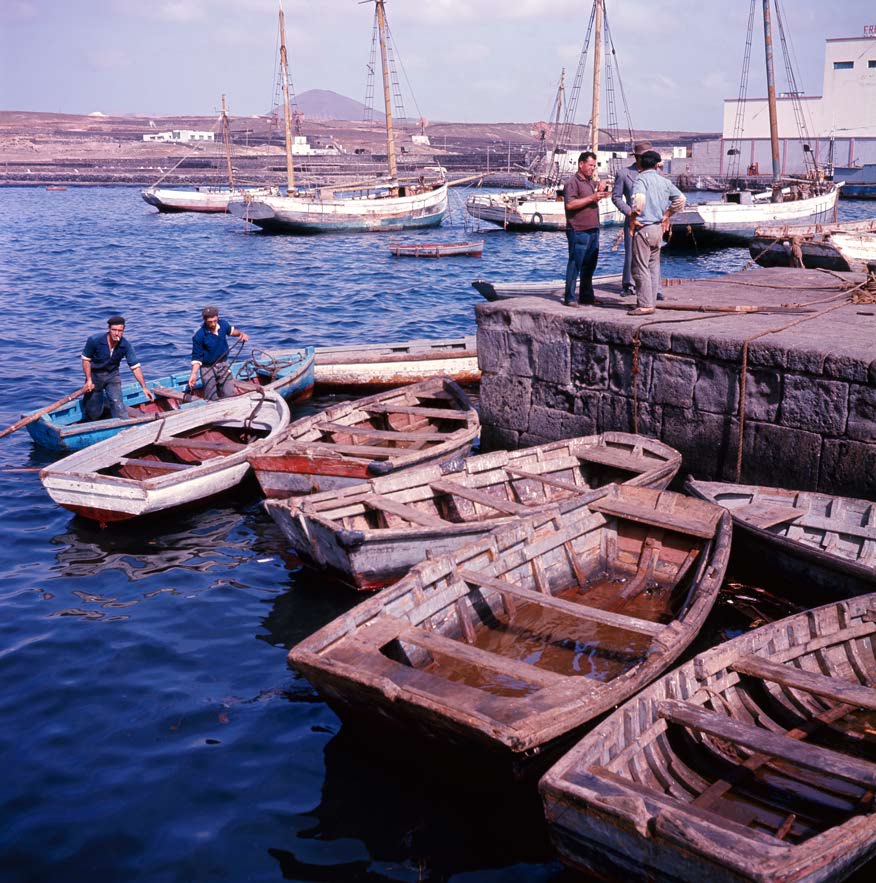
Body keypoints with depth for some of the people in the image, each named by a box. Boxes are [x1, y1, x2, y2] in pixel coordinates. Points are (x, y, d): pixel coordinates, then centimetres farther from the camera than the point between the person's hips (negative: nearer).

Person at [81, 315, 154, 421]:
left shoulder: (126, 345, -19)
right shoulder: (94, 340, -24)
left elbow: (135, 366, -15)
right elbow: (86, 359, -11)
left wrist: (144, 387, -21)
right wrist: (89, 380, -14)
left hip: (112, 375, 1)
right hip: (94, 375, -1)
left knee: (117, 405, -14)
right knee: (93, 411, 8)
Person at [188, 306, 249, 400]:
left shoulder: (223, 324, -7)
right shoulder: (199, 336, -21)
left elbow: (231, 330, 19)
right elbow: (197, 357, -15)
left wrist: (241, 334, 0)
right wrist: (193, 374, -26)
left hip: (223, 364, 4)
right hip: (208, 368, -4)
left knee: (229, 395, -2)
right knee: (212, 399, 0)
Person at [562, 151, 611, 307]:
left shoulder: (592, 182, 19)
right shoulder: (572, 183, -8)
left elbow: (605, 194, 33)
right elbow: (570, 204, -20)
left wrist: (603, 186, 10)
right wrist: (592, 198, -19)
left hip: (593, 230, 9)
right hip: (578, 231, -9)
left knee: (589, 266, 12)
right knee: (575, 265, -7)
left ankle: (586, 296, 20)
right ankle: (569, 298, -4)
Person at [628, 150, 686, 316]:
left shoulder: (641, 179, -10)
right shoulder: (664, 181, 9)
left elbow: (639, 198, -29)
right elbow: (680, 198, 13)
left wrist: (632, 218, -17)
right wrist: (667, 215, 19)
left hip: (643, 228, -7)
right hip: (658, 228, 7)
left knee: (641, 267, -3)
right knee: (653, 266, 15)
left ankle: (645, 305, -4)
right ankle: (651, 300, 20)